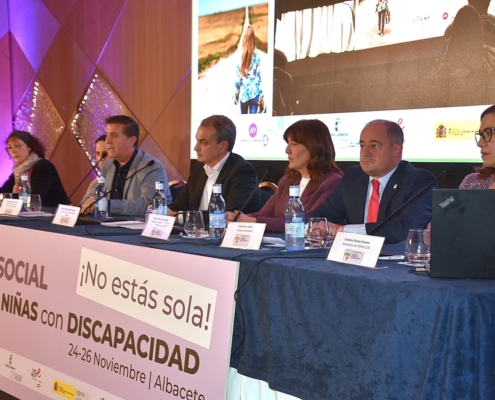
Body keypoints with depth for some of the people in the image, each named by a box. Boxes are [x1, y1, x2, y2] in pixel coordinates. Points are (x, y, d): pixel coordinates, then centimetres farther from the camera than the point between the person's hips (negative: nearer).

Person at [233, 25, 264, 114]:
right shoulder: (256, 54, -6)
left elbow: (238, 77, 0)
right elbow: (258, 76, -3)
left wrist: (235, 96, 10)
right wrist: (261, 96, 4)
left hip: (243, 94, 1)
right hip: (254, 93, -1)